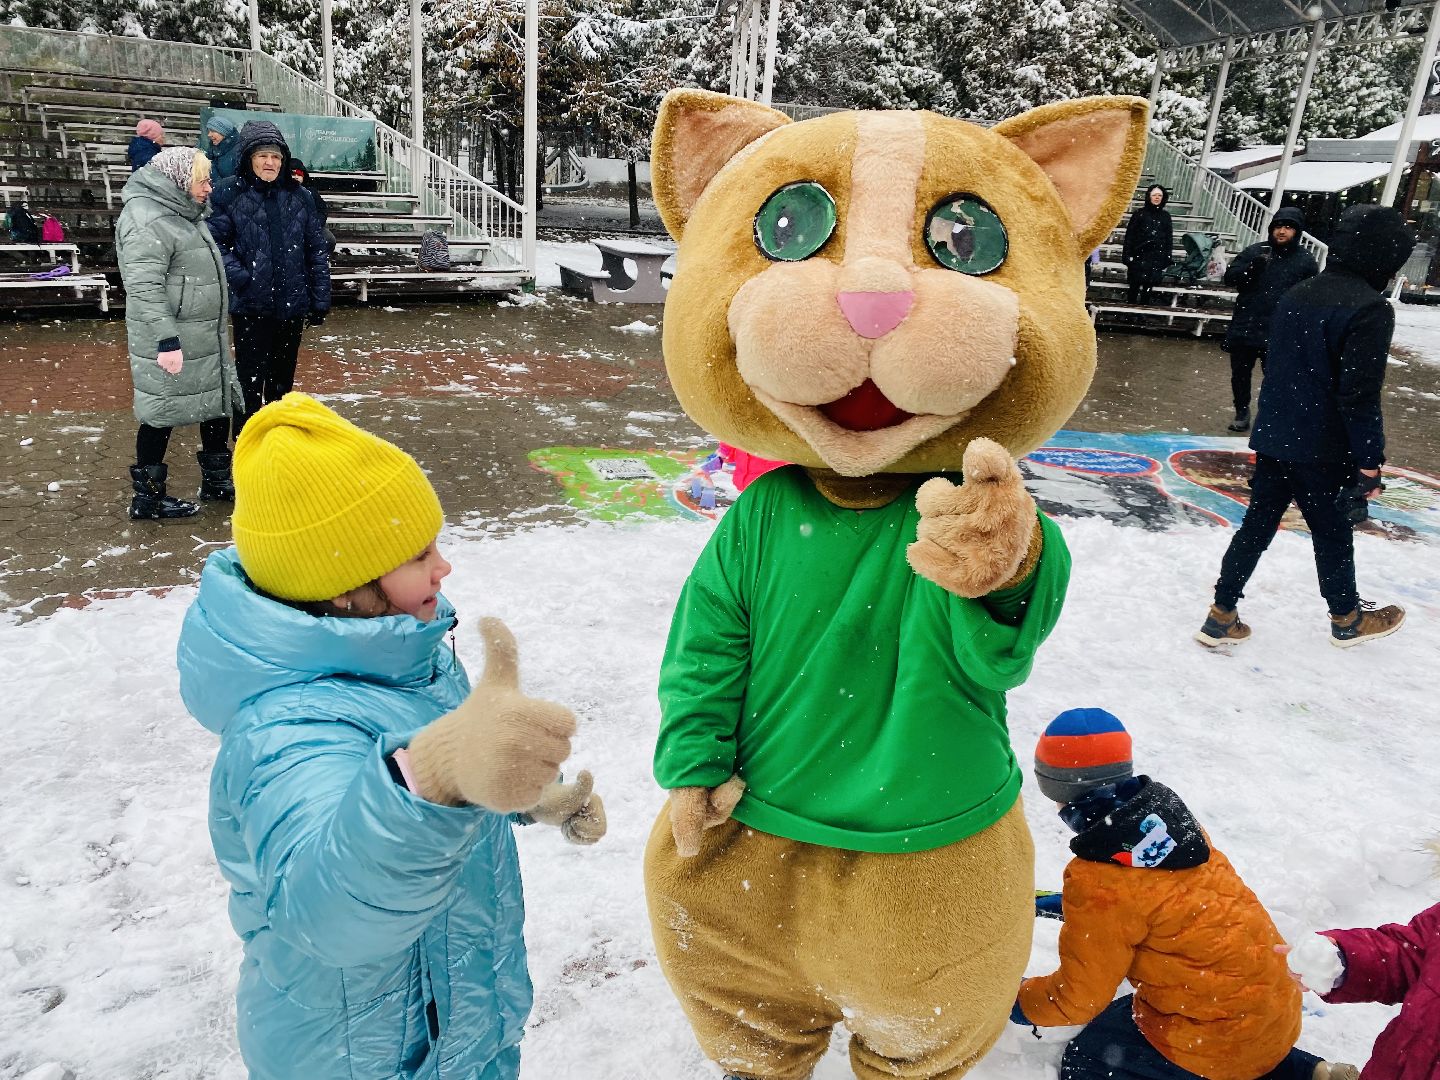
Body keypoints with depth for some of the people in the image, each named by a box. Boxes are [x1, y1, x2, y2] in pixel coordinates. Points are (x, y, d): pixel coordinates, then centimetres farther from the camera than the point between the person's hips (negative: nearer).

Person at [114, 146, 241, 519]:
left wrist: (217, 332, 28)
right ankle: (148, 496, 12)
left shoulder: (183, 213, 16)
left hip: (207, 339, 10)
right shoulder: (148, 222, -17)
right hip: (172, 343, -10)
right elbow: (145, 288, -24)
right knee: (162, 415, 0)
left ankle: (216, 478, 32)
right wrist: (167, 341, -27)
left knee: (219, 402, 17)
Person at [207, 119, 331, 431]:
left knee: (283, 379, 15)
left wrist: (320, 300, 2)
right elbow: (216, 241, -5)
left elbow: (317, 251, 5)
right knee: (251, 379, 1)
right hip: (251, 304, -3)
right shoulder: (230, 194, -4)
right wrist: (239, 276, -20)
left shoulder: (300, 197, 4)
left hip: (292, 303, 3)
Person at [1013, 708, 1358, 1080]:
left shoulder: (1097, 884, -25)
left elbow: (1079, 998, -12)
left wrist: (1019, 1001, 6)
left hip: (1221, 1039, -8)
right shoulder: (1166, 808, -3)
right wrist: (1068, 904, 27)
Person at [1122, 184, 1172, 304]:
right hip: (1139, 255, -2)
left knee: (1148, 287, -1)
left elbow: (1169, 238, 11)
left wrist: (1167, 258, 4)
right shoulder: (1139, 213, 3)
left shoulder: (1165, 216, 11)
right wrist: (1127, 254, -8)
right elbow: (1129, 235, 0)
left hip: (1156, 258, 2)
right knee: (1134, 286, -2)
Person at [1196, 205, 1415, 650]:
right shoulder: (1370, 309, -17)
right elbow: (1359, 395, -20)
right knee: (1333, 535, 12)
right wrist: (1369, 461, -13)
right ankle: (1347, 620, 32)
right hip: (1322, 451, -6)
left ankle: (1221, 617, 14)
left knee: (1256, 527, 11)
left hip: (1273, 440, 6)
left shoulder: (1296, 296, 7)